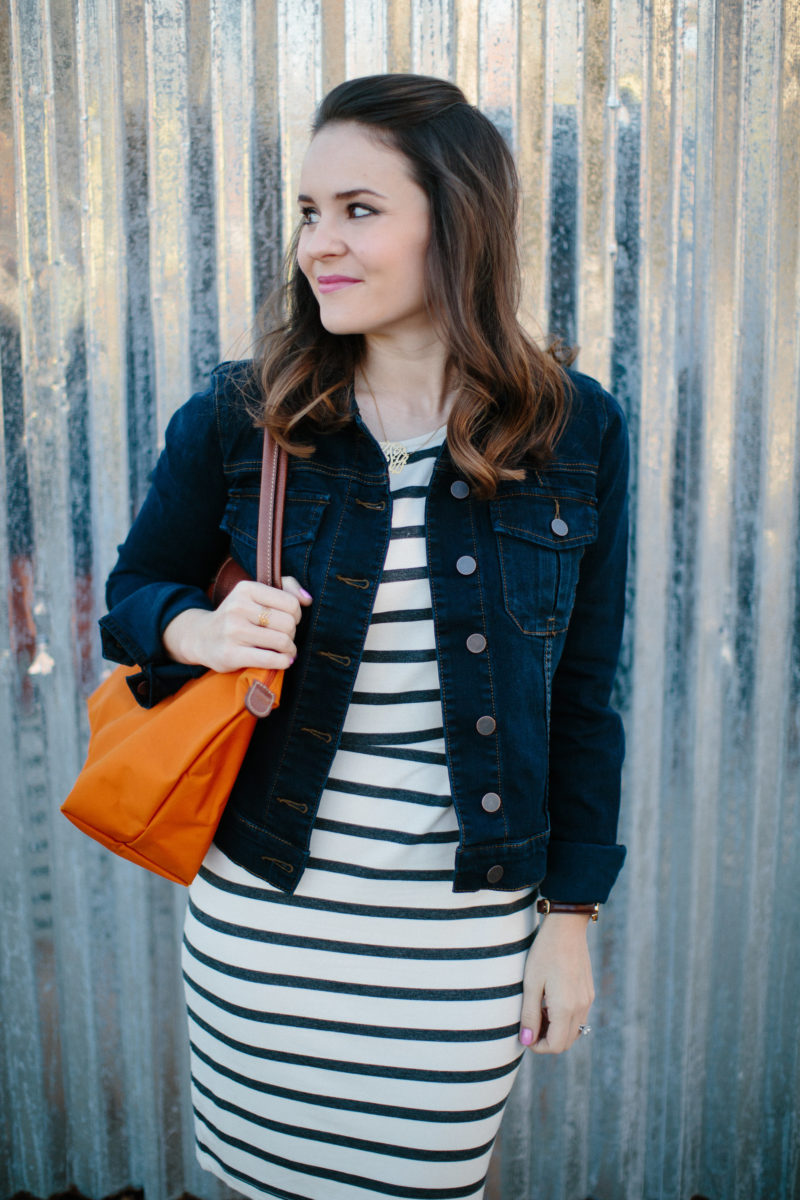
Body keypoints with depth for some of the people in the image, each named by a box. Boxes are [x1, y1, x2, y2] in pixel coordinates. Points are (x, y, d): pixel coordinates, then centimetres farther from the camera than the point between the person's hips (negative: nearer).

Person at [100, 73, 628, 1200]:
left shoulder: (576, 430, -5)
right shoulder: (238, 417, -6)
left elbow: (582, 691, 1)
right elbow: (130, 595, 8)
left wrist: (571, 913, 2)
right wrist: (198, 628, -16)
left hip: (465, 928, 0)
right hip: (263, 909, 1)